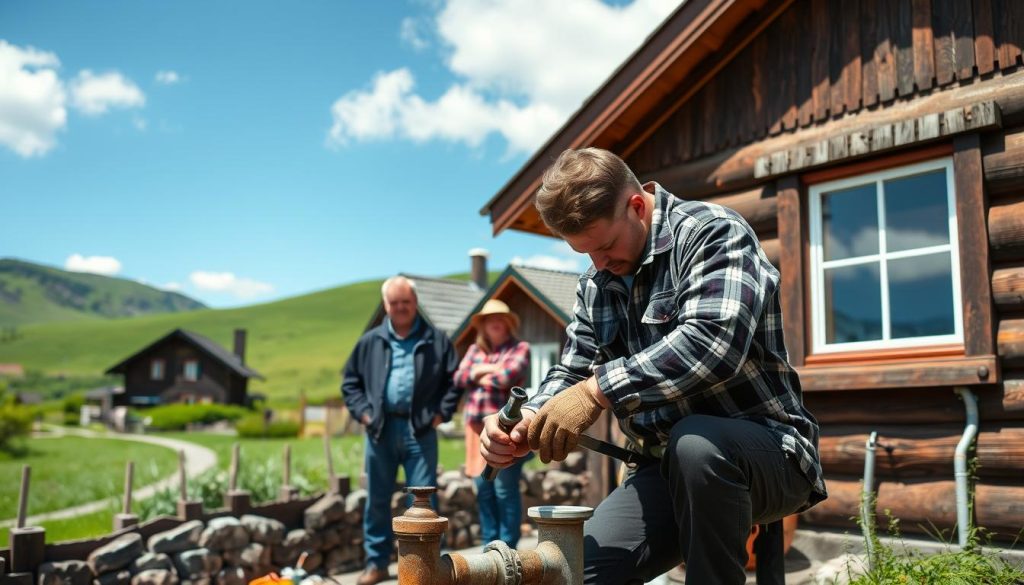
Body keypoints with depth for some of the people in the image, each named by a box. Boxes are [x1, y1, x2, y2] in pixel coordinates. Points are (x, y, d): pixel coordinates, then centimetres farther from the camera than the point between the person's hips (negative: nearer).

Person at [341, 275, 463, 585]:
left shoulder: (436, 341, 3)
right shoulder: (370, 341, 7)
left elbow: (455, 380, 6)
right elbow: (351, 381, 13)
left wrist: (442, 412, -3)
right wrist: (362, 412, 1)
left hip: (420, 430, -2)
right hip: (380, 429, 2)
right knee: (377, 499, 10)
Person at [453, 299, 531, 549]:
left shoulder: (519, 348, 1)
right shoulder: (474, 350, 18)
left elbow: (508, 377, -14)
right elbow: (459, 378, 7)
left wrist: (480, 377, 2)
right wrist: (485, 370, -8)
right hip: (477, 427, 6)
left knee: (505, 490, -6)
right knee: (483, 488, 9)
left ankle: (507, 549, 2)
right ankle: (490, 545, 20)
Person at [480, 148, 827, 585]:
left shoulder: (710, 231, -12)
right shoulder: (596, 287, 9)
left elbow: (713, 342, -29)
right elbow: (570, 373, 10)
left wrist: (598, 389, -31)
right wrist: (527, 422, -12)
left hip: (766, 450, -5)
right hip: (669, 469, 6)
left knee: (694, 444, -38)